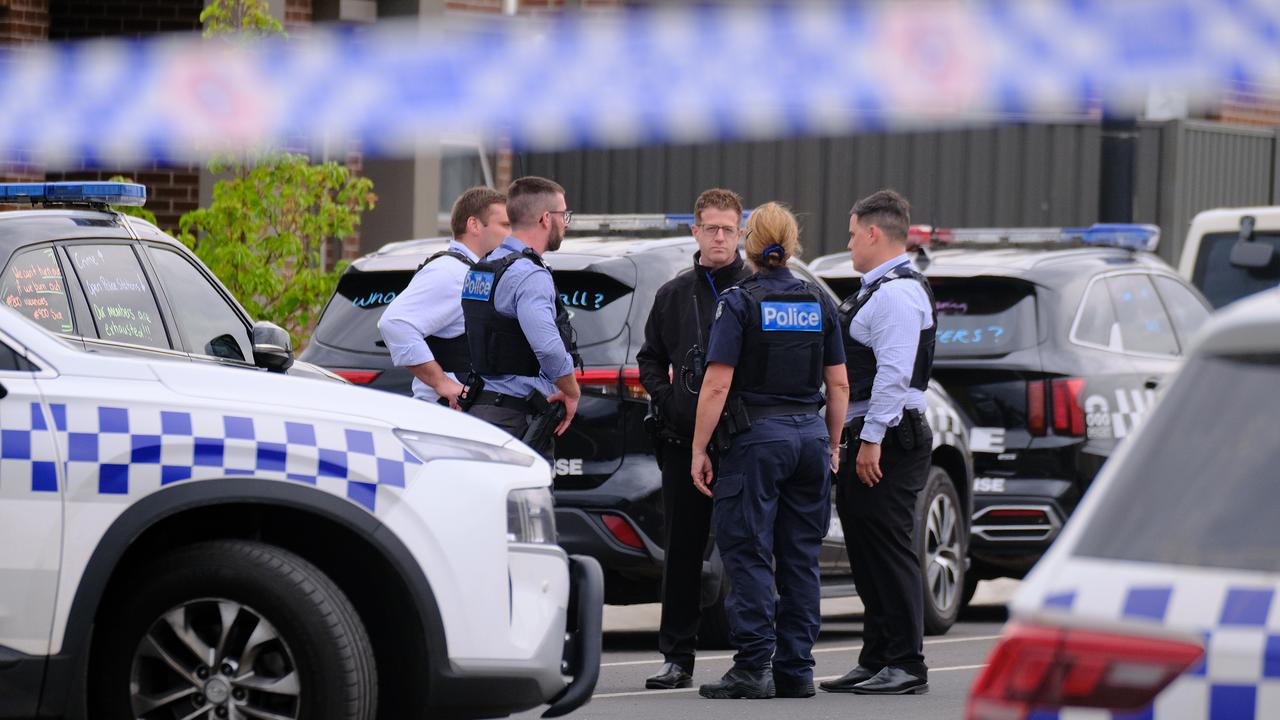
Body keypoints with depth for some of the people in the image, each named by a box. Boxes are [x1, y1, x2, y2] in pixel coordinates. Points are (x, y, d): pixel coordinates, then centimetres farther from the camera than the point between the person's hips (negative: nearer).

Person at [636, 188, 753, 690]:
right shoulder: (674, 295, 12)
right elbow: (650, 359, 18)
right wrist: (665, 398, 2)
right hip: (684, 441, 3)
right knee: (683, 551, 5)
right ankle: (677, 657, 10)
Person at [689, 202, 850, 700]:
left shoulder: (739, 304, -6)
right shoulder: (819, 304, 8)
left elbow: (717, 384, -11)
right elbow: (838, 385, 9)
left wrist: (698, 450, -6)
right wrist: (832, 447, 18)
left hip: (755, 438, -5)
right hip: (809, 435, 5)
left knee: (748, 553, -2)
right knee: (800, 557, 9)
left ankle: (754, 667, -7)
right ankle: (796, 669, 10)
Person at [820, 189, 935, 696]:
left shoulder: (898, 293, -14)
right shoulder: (877, 289, 19)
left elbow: (894, 371, -22)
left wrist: (873, 440, -24)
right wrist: (854, 440, 21)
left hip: (888, 441, -11)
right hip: (866, 438, 11)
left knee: (890, 552, -8)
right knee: (867, 555, 13)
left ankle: (907, 665, -6)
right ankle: (876, 660, 19)